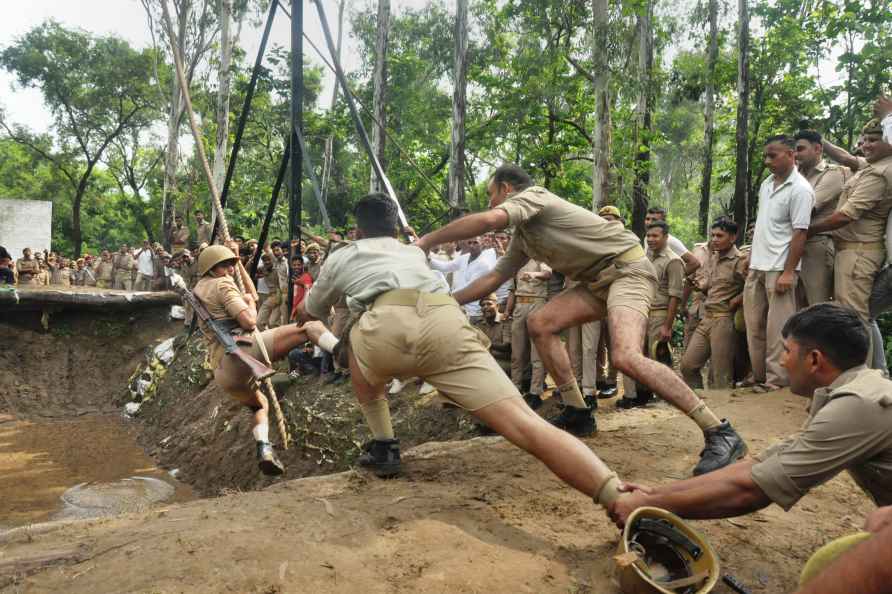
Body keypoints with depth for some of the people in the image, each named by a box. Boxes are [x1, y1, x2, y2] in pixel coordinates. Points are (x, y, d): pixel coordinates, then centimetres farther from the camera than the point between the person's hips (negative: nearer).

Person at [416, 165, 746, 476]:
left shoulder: (531, 195, -8)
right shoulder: (522, 237, 21)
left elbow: (489, 220, -27)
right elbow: (492, 279, 24)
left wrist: (425, 242, -18)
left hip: (627, 268, -10)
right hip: (598, 279, 10)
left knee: (625, 358, -28)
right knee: (540, 324, 2)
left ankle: (720, 434, -21)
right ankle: (577, 413, 8)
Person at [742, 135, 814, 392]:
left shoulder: (800, 190, -10)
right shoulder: (766, 184, 13)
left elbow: (800, 233, -14)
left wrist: (788, 272, -18)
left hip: (779, 269, -8)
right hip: (757, 266, 8)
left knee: (777, 328, -3)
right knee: (754, 325, 11)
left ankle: (777, 380, 5)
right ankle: (759, 375, 21)